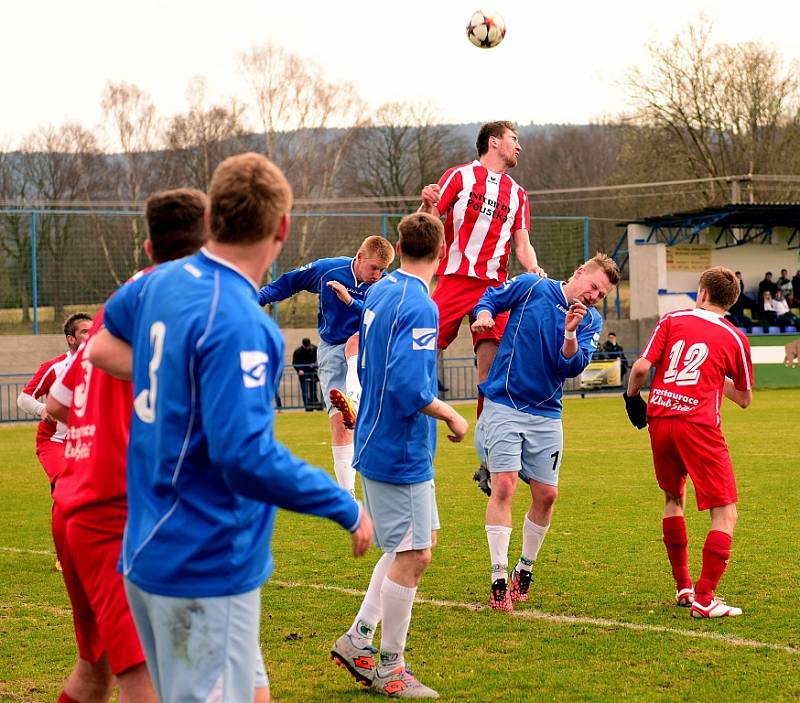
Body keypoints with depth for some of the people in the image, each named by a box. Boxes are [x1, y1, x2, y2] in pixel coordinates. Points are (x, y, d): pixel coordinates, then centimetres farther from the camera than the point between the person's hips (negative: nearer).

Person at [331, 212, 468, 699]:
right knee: (412, 556, 0)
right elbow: (410, 387, -27)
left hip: (380, 438, 10)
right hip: (401, 452, -10)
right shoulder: (419, 307, -20)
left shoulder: (379, 293, 8)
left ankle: (359, 638, 21)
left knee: (419, 543, 19)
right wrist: (451, 416, -13)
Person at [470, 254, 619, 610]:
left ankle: (524, 570, 25)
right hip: (504, 405, -4)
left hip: (546, 415, 4)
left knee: (546, 494, 4)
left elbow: (571, 367, -7)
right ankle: (499, 579, -9)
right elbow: (490, 297, 9)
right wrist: (484, 314, -13)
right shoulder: (531, 287, -3)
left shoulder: (591, 321, 4)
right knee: (504, 485, -14)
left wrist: (570, 331, -23)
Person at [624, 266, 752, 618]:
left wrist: (631, 396, 17)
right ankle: (704, 598, -8)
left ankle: (683, 587, 28)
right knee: (725, 514, 2)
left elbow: (641, 367, -2)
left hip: (659, 420, 4)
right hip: (699, 427, -4)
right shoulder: (735, 338, 6)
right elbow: (744, 398, 16)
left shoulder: (672, 320, 8)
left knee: (673, 499, 25)